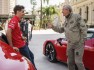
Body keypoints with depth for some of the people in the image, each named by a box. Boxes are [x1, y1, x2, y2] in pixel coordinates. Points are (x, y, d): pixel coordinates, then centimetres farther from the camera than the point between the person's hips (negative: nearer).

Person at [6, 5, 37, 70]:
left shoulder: (17, 20, 10)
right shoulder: (14, 20, -21)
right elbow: (8, 32, -32)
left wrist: (22, 37, 8)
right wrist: (12, 46, -29)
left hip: (23, 44, 10)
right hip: (20, 46, -10)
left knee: (31, 56, 24)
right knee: (29, 60, 5)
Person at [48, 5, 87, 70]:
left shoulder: (76, 17, -11)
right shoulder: (66, 20, 11)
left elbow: (84, 28, -13)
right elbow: (61, 30, 17)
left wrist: (83, 40, -16)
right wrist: (53, 27, 5)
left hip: (79, 43, -7)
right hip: (70, 44, 7)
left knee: (78, 61, -11)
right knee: (70, 62, 9)